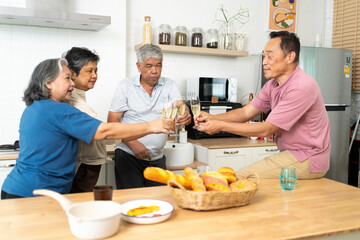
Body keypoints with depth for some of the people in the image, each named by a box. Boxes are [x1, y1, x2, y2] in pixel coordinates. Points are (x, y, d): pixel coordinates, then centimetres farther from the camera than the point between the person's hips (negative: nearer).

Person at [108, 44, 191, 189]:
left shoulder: (169, 86, 7)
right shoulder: (126, 86, -1)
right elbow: (112, 121, -5)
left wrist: (186, 117, -33)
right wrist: (133, 143, -17)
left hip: (157, 158, 3)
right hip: (129, 155, -3)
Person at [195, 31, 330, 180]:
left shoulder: (301, 87, -23)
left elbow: (266, 129, -23)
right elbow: (247, 112, 6)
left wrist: (222, 126, -20)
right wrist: (213, 118, -10)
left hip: (307, 161, -8)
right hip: (292, 154, 8)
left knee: (242, 178, -16)